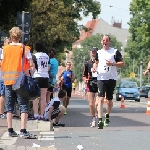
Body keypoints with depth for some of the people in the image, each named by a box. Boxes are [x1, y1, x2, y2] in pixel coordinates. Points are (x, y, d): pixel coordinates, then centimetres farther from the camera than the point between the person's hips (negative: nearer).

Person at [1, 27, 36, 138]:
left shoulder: (5, 49, 4)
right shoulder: (24, 48, -5)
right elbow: (31, 65, -8)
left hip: (8, 80, 4)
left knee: (9, 106, 10)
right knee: (23, 106, -3)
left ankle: (10, 130, 12)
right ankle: (23, 131, -13)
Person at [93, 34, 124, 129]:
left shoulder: (115, 52, 0)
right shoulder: (99, 52, 12)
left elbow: (122, 64, -3)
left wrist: (112, 63, -18)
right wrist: (94, 67, 7)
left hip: (111, 79, -1)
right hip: (101, 78, 1)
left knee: (109, 100, 11)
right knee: (101, 98, -14)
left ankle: (107, 116, 38)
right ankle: (100, 120, -22)